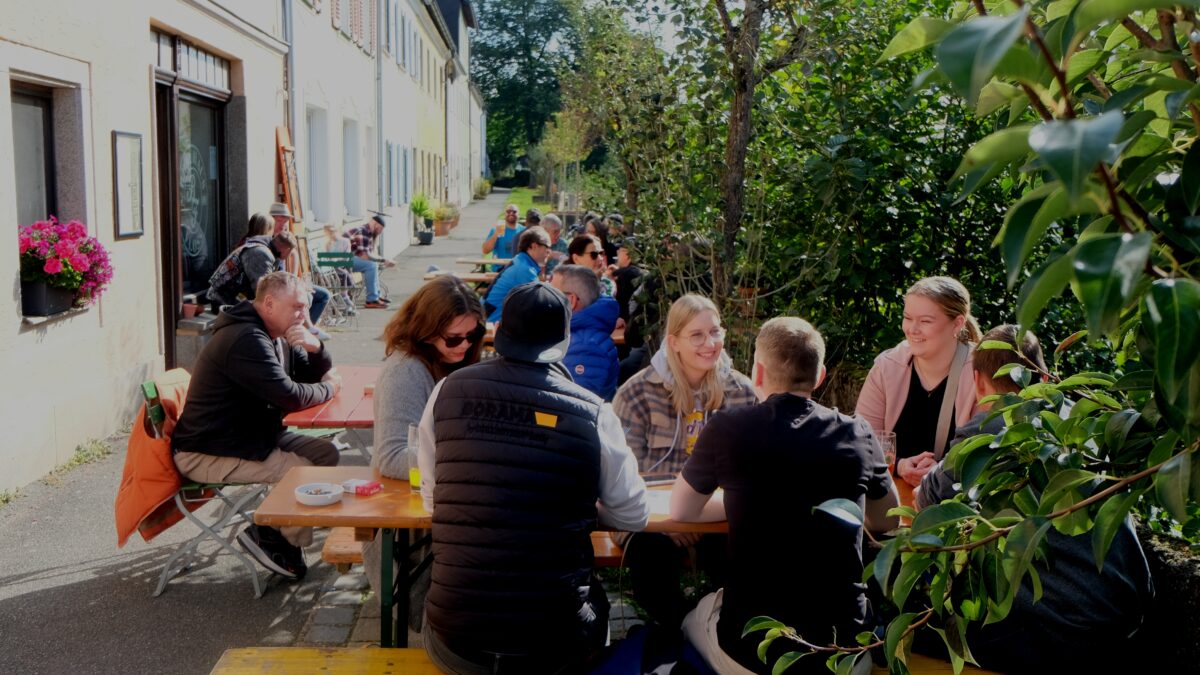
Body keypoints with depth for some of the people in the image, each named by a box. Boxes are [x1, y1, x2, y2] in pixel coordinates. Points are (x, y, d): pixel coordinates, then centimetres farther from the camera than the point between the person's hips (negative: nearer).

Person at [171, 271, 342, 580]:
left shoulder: (277, 338, 12)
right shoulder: (245, 340, -22)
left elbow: (317, 374, 17)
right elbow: (288, 397, -27)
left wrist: (315, 347, -6)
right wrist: (328, 389, -8)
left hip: (253, 436, 11)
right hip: (208, 456, -11)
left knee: (326, 453, 0)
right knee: (305, 471, -24)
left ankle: (276, 528, 5)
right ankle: (270, 536, 0)